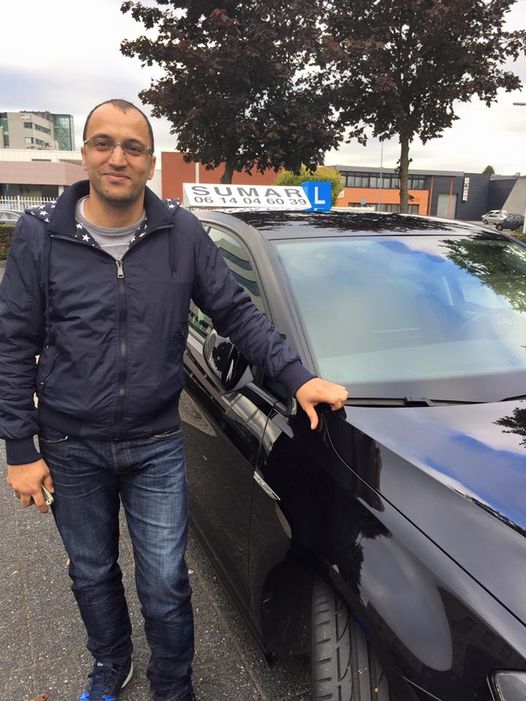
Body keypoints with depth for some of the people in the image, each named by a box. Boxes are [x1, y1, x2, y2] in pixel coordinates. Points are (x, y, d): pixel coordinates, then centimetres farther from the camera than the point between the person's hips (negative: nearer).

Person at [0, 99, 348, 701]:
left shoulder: (182, 233, -6)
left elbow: (238, 315, -2)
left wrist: (297, 376, -14)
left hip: (155, 447, 0)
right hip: (70, 449, 1)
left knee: (165, 586, 7)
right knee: (92, 576, 20)